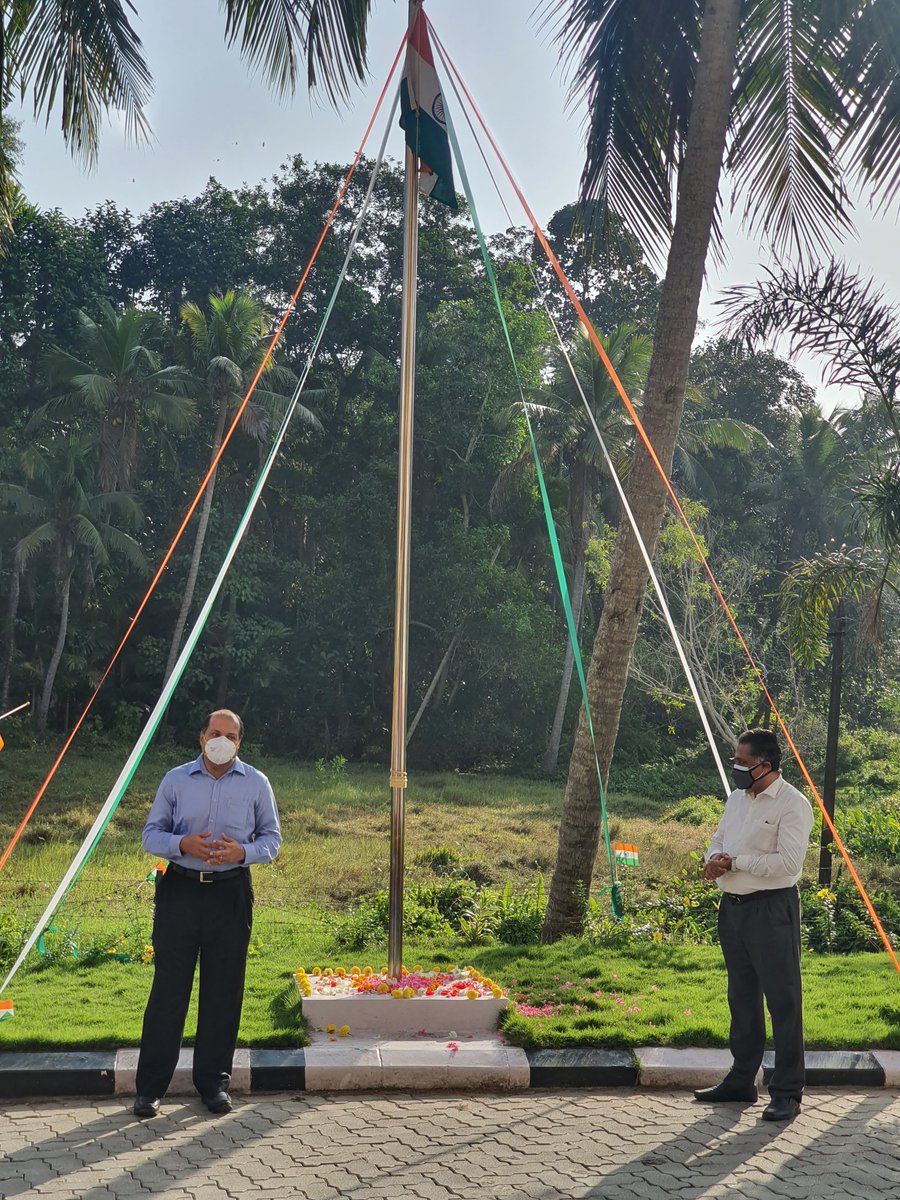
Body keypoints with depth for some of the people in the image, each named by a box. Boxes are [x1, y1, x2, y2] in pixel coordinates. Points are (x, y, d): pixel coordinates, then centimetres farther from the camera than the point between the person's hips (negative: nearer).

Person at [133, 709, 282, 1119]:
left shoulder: (256, 784, 6)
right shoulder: (176, 780, 5)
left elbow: (272, 838, 9)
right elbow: (151, 835, 7)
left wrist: (243, 851, -12)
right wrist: (183, 844, -14)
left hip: (231, 894, 1)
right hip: (179, 890, 0)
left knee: (224, 991, 6)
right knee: (169, 986, 0)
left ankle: (214, 1081, 19)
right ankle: (150, 1086, 10)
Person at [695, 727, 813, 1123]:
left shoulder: (792, 804, -13)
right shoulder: (737, 798, 11)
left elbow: (788, 862, -21)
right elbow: (718, 839, 18)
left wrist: (734, 862, -17)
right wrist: (713, 860, -5)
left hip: (772, 909, -8)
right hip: (732, 907, 8)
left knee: (782, 999, -1)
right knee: (741, 997, 17)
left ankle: (787, 1092, 7)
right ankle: (741, 1079, 29)